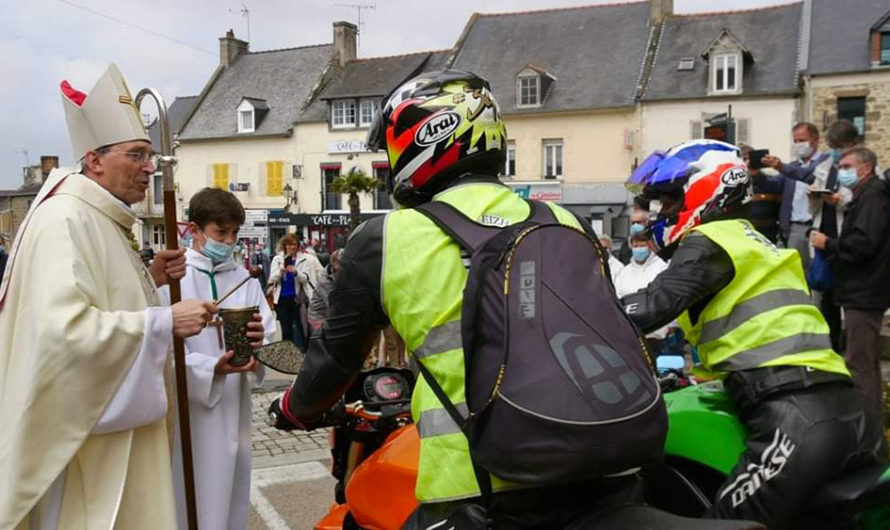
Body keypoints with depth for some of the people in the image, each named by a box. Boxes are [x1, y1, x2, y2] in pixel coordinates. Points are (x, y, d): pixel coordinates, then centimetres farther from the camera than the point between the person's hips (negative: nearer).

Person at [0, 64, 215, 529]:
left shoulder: (102, 222, 13)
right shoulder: (64, 220, -19)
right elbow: (65, 328, -31)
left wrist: (150, 279, 4)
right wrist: (165, 322, -27)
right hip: (82, 428, -10)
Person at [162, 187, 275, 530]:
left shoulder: (244, 281, 8)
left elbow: (269, 339, 0)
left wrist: (259, 341, -23)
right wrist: (211, 370, -27)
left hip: (232, 410, 4)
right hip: (189, 412, -4)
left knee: (230, 498, 16)